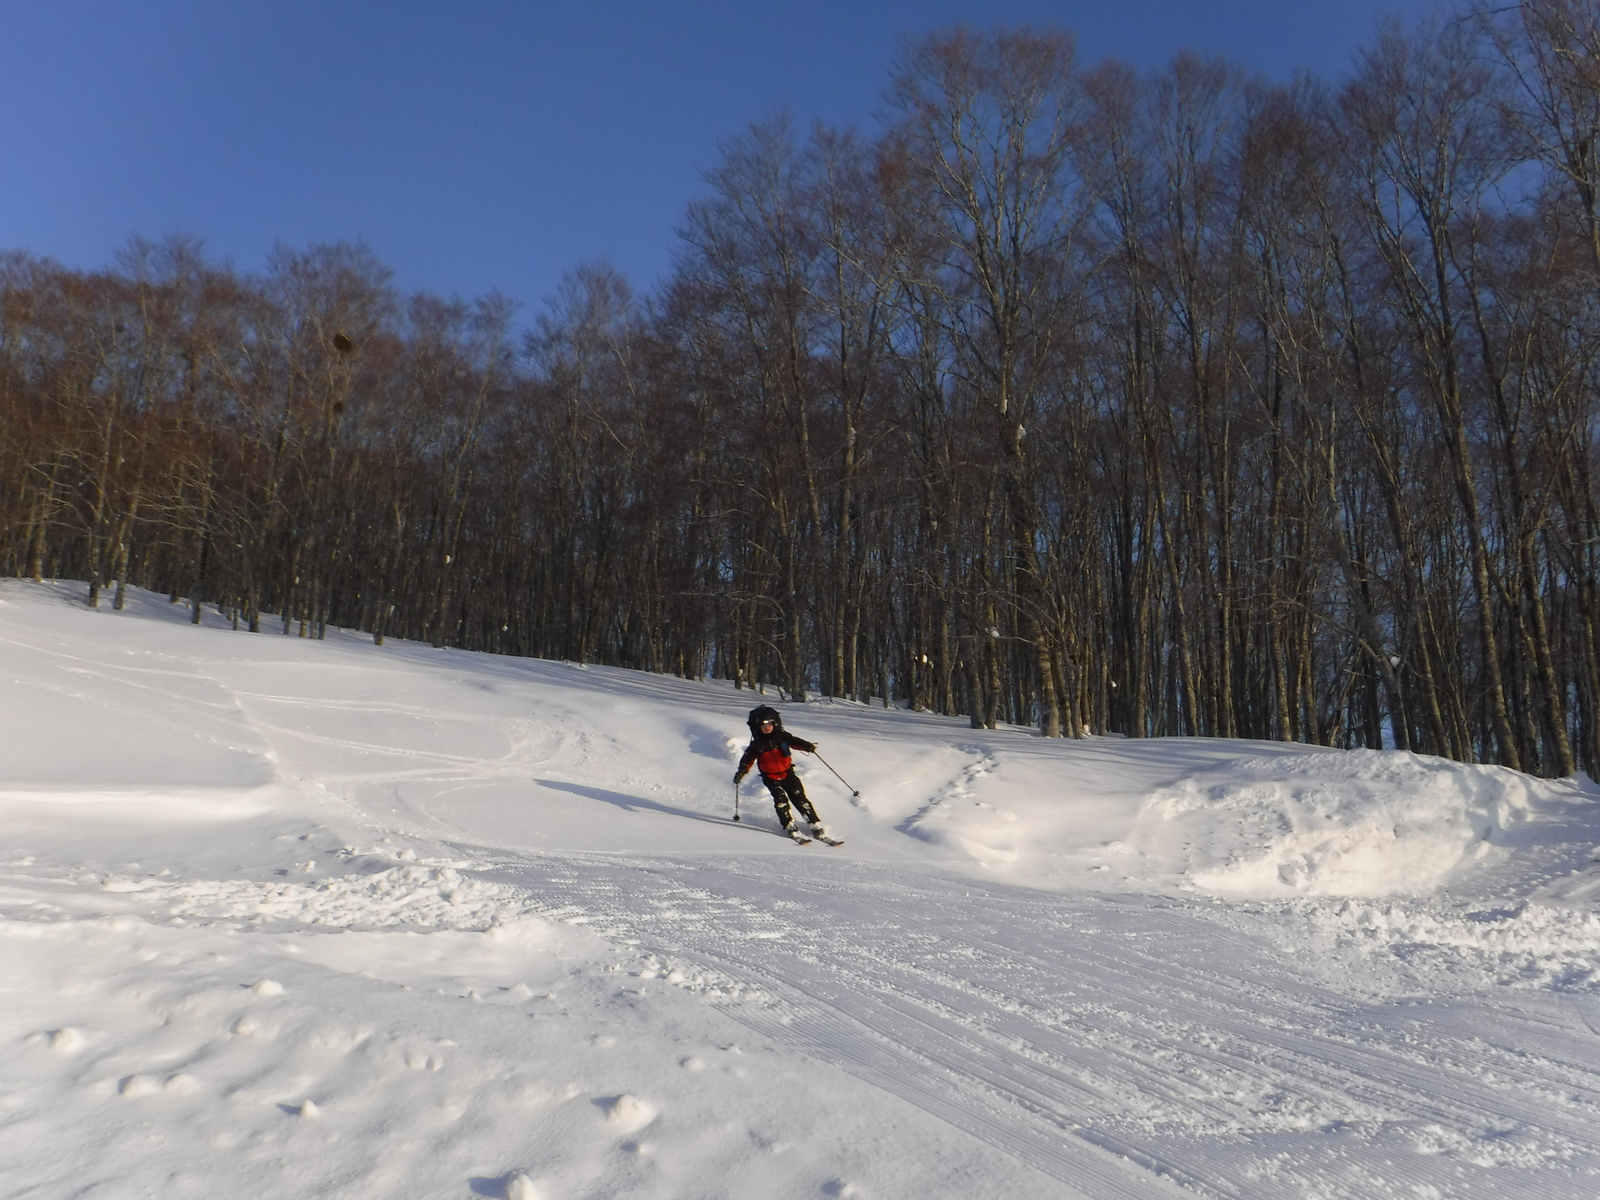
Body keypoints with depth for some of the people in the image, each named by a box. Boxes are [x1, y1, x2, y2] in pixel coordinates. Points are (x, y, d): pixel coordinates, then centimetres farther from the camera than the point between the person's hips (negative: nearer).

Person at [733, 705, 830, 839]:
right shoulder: (757, 745, -3)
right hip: (771, 778, 0)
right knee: (780, 799, -21)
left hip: (787, 773, 1)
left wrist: (807, 745, -35)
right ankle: (789, 826, -16)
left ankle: (815, 825, -1)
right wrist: (741, 771, -23)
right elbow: (747, 758, -6)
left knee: (800, 798, -6)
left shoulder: (782, 736, -3)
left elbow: (794, 741, -15)